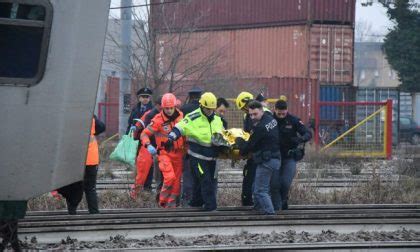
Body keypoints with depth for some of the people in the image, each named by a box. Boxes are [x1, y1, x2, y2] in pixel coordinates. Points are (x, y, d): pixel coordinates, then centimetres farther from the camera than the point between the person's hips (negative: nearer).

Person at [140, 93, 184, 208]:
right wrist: (148, 145, -32)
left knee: (177, 180, 9)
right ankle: (163, 201, -4)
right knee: (169, 177, -22)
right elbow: (144, 134, -14)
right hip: (164, 153, -5)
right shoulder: (158, 120, -15)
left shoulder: (180, 116, 1)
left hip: (178, 153, 5)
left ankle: (171, 205, 21)